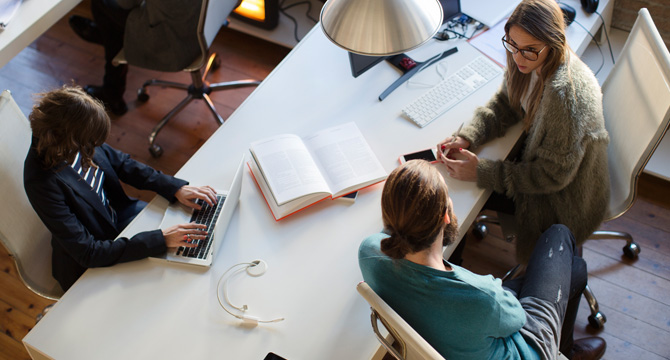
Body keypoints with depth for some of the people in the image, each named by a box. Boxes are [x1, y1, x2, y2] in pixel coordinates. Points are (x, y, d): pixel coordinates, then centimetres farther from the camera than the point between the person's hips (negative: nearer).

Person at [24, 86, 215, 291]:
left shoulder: (79, 140, -18)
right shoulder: (42, 181, -36)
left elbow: (120, 163, 2)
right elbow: (87, 253, -32)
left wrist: (176, 188, -9)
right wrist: (161, 240, -35)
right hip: (88, 267, -7)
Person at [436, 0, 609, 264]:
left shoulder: (566, 93, -38)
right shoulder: (532, 63, -15)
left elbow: (553, 175, -29)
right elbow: (504, 105, 1)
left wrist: (481, 171, -30)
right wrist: (465, 138, -16)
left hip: (564, 198, -7)